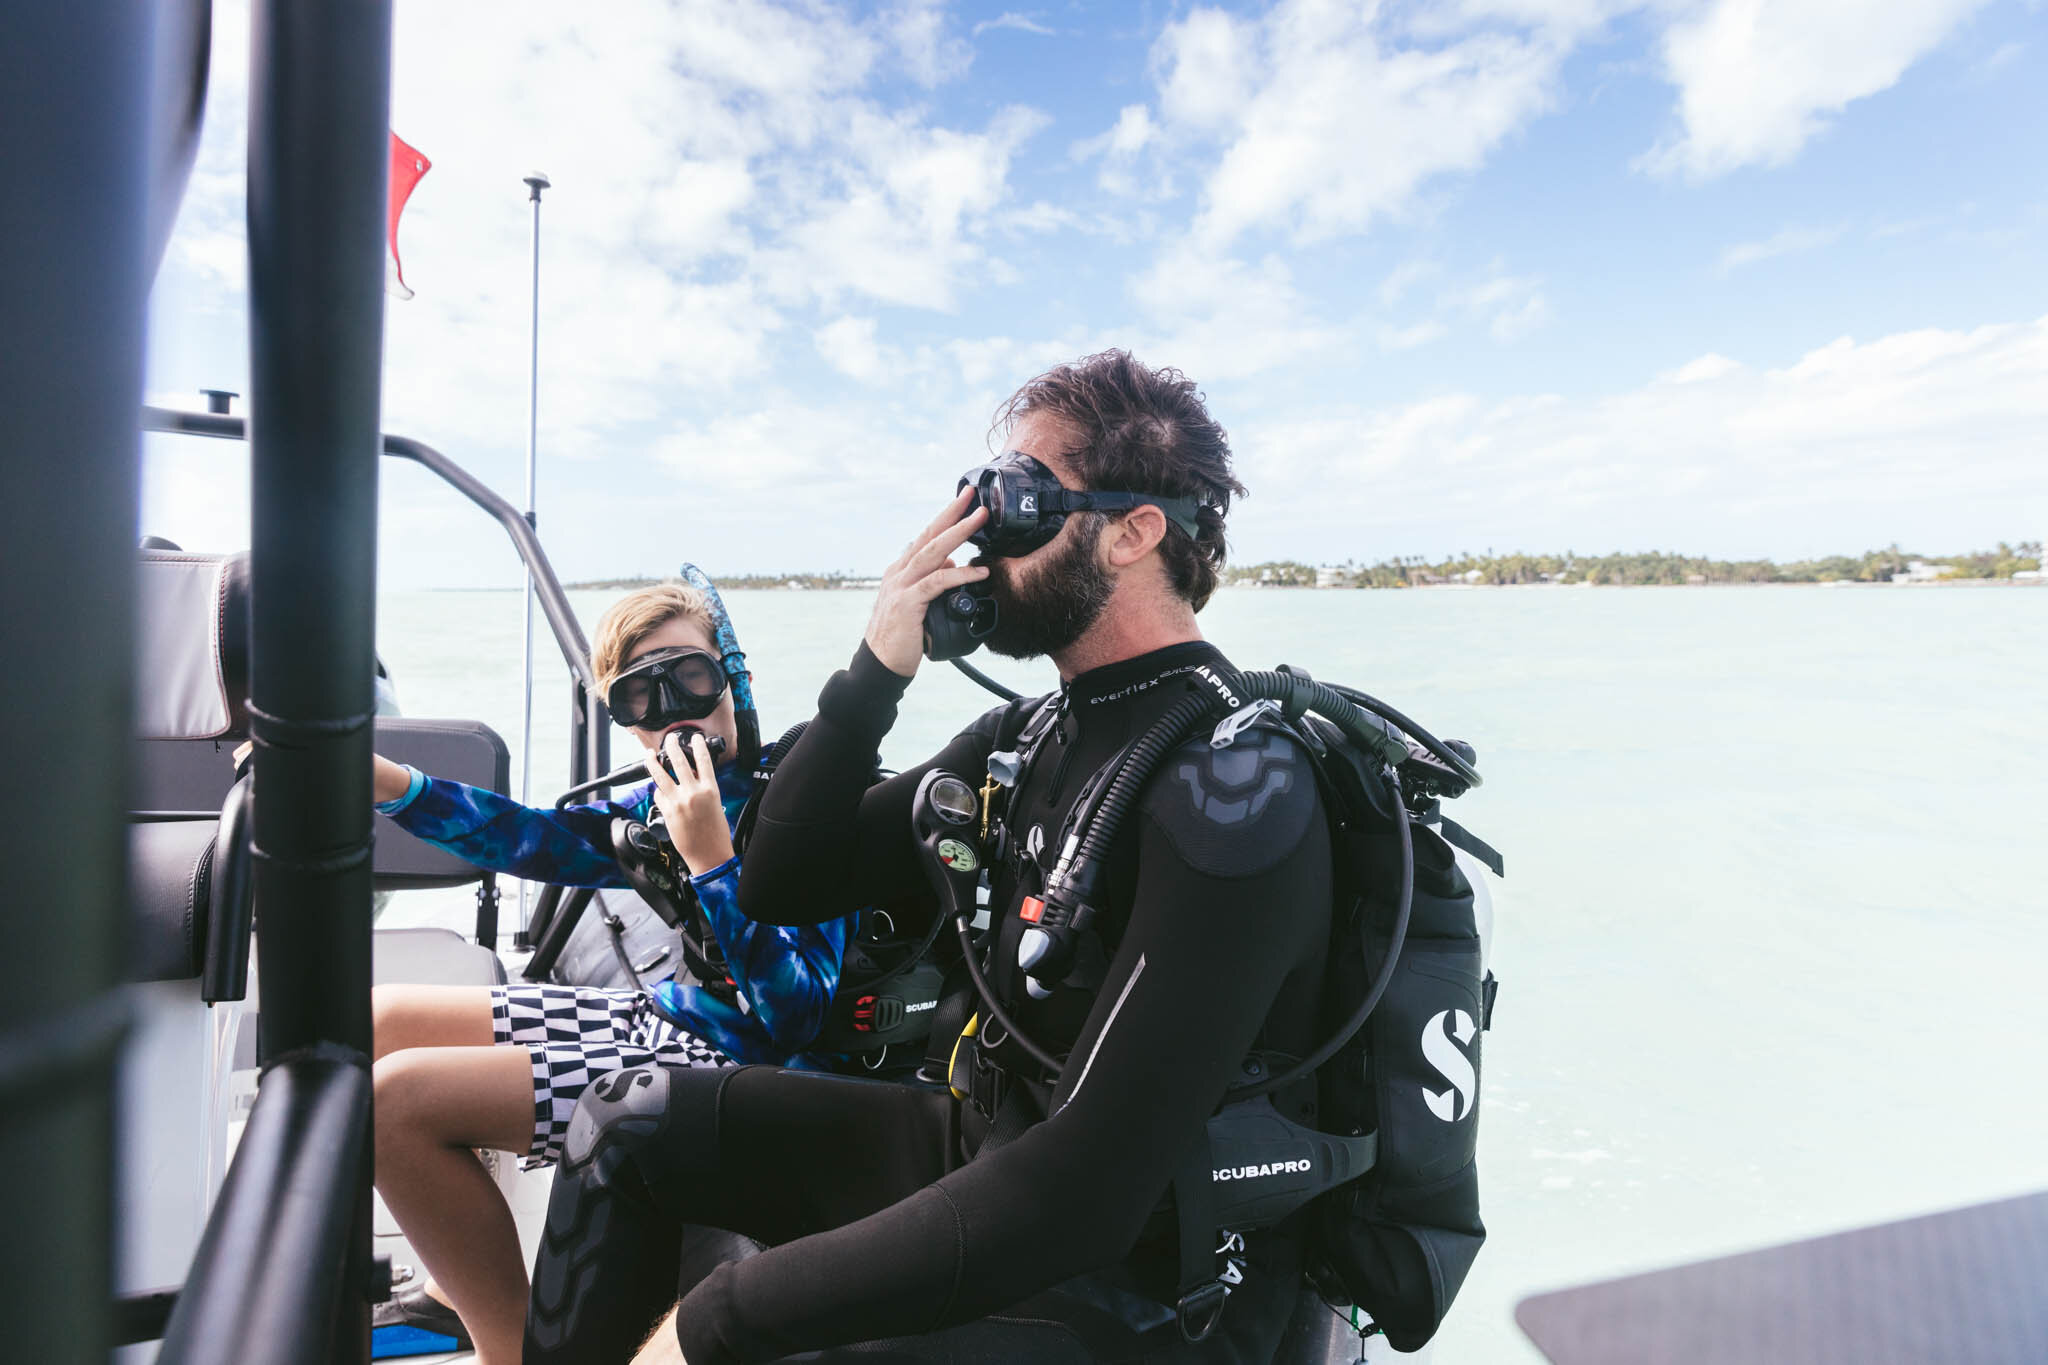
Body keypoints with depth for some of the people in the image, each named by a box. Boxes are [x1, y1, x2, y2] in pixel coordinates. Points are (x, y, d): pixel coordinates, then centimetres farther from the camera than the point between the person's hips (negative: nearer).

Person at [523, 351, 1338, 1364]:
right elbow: (784, 887, 5)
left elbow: (1083, 1195, -30)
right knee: (630, 1121, 11)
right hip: (986, 1152, 8)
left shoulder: (1231, 785, -25)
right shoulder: (1030, 737, 3)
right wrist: (872, 676, -10)